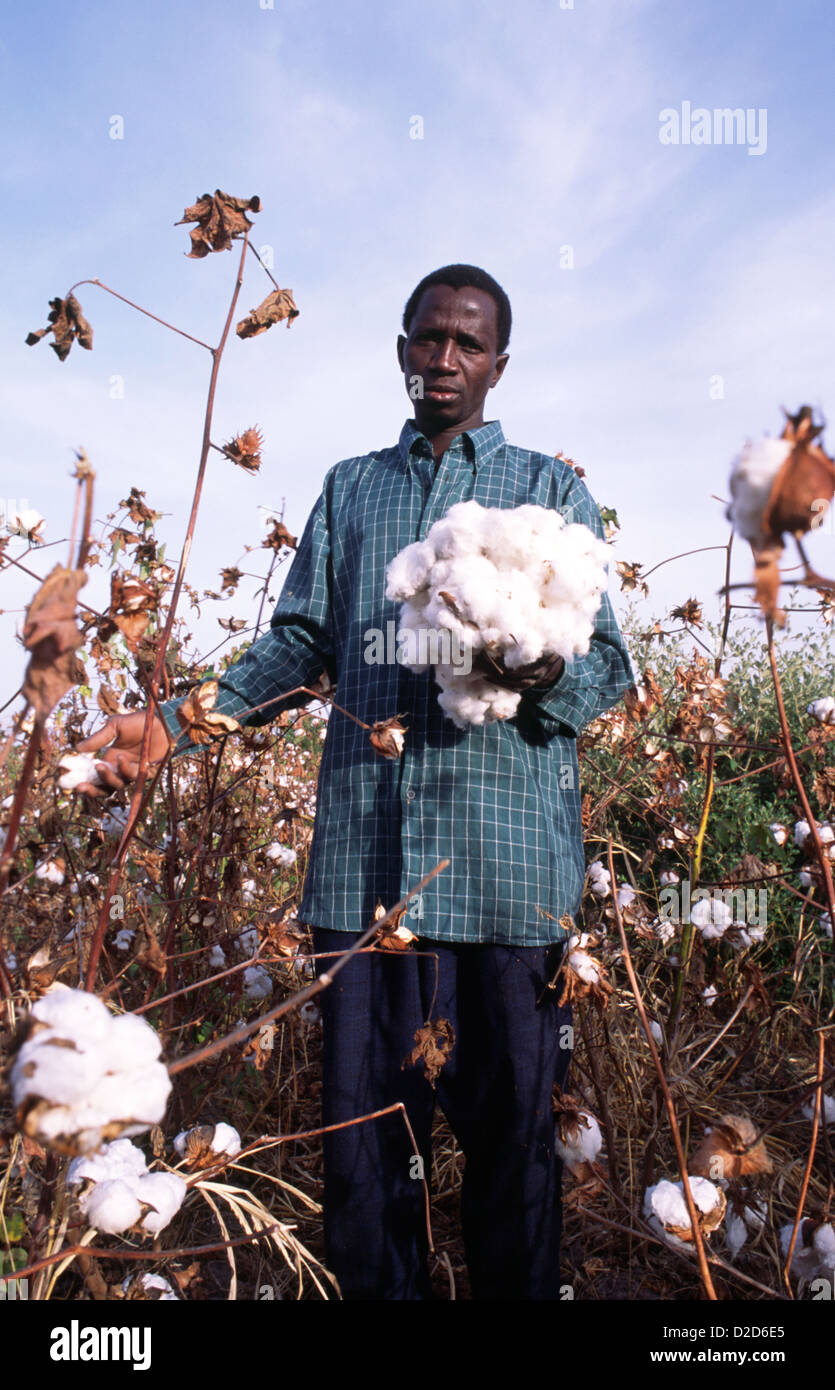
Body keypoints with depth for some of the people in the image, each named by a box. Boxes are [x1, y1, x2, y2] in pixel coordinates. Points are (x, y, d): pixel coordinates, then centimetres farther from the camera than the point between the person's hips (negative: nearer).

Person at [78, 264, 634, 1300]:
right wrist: (176, 722, 0)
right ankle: (378, 1294, 26)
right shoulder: (349, 489, 21)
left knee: (510, 1121, 4)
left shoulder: (551, 490, 14)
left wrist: (546, 674, -18)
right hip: (364, 851, 2)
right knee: (363, 1114, 7)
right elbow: (299, 645, 14)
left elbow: (608, 663, 6)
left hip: (509, 855, -1)